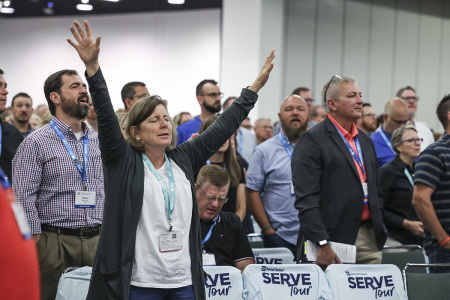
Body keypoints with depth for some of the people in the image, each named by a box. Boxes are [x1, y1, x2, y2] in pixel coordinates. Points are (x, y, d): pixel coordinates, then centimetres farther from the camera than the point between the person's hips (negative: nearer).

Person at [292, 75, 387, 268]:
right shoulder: (312, 140, -6)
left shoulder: (365, 141, 19)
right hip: (334, 238, -7)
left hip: (369, 238, 7)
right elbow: (306, 199, -13)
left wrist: (380, 232, 15)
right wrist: (322, 244, -19)